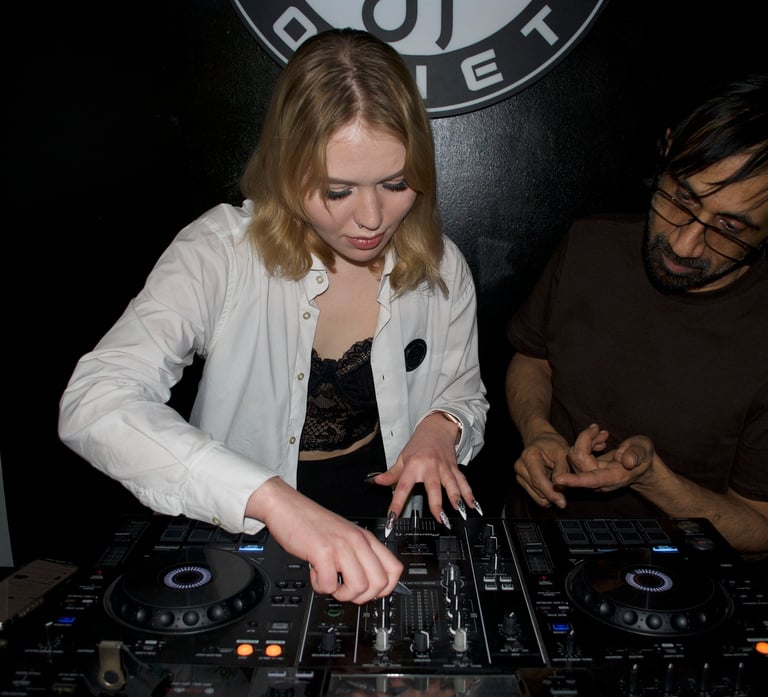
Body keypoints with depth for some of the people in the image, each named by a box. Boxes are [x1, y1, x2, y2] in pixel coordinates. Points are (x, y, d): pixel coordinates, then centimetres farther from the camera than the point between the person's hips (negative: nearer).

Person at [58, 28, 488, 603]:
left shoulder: (439, 266, -4)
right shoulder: (223, 250, -17)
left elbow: (464, 391, 13)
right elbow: (94, 403, -29)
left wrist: (440, 426, -12)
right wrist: (275, 499, -42)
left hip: (390, 521, 2)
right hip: (246, 537, -1)